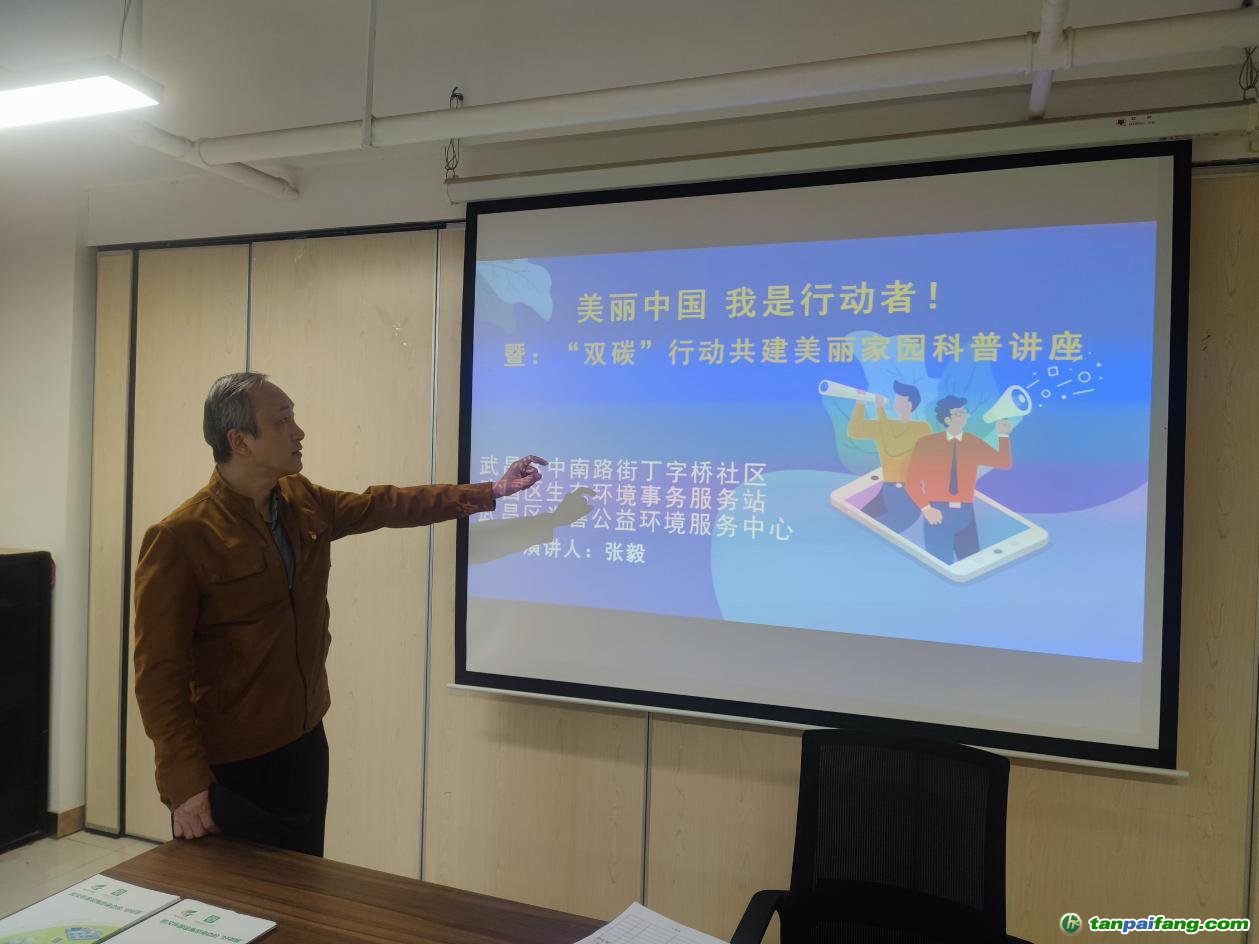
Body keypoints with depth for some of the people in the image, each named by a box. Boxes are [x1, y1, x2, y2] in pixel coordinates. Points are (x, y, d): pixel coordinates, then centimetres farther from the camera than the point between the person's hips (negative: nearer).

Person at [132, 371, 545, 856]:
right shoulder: (180, 537, -18)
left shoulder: (305, 503, 1)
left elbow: (388, 505, 13)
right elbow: (160, 671, -17)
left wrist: (490, 492, 14)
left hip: (306, 743, 7)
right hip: (228, 766, -6)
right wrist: (185, 784, -20)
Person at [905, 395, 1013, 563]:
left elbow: (1005, 462, 3)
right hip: (938, 513, -3)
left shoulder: (974, 443, 8)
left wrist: (1003, 435, -7)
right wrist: (926, 508, -10)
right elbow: (912, 481, -1)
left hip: (965, 514, 3)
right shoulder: (926, 443, 0)